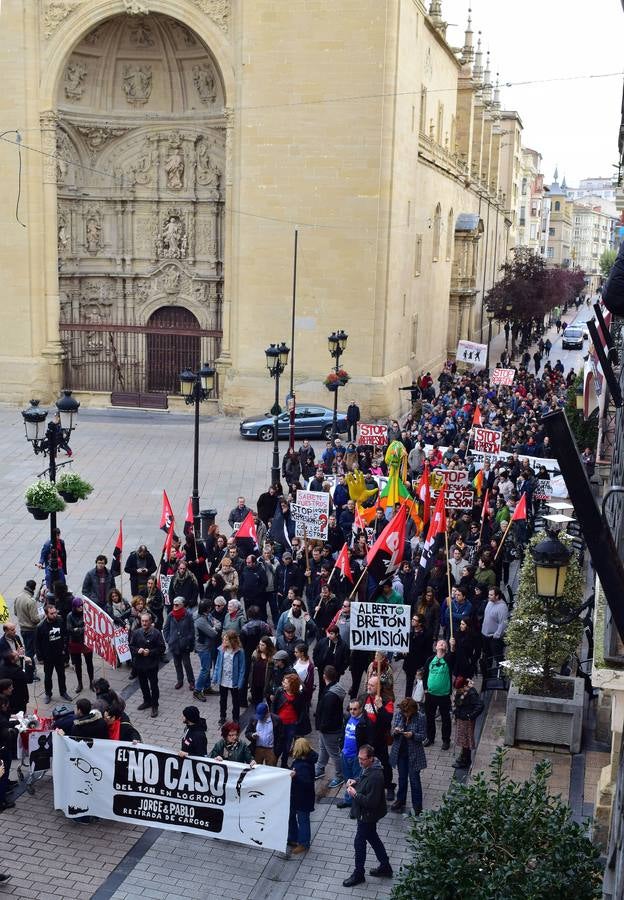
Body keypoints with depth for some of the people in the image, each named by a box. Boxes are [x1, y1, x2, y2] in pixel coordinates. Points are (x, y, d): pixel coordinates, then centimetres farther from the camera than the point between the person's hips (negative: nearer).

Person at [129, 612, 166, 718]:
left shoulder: (156, 633, -12)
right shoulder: (136, 632, 0)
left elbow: (162, 648, -9)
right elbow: (131, 646, 7)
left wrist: (150, 652, -19)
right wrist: (137, 650, -14)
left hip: (152, 665, -4)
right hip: (139, 664, 4)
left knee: (153, 685, 1)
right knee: (143, 684, 19)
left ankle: (154, 706, 14)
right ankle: (147, 701, 38)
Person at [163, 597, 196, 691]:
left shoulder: (188, 615, -12)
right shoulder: (171, 615, -3)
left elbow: (192, 629, -7)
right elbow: (165, 629, 8)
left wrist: (190, 642, -8)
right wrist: (168, 639, 1)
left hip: (185, 645, -3)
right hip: (174, 644, 4)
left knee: (187, 664, 2)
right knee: (177, 664, 15)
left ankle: (191, 682, 17)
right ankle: (180, 680, 30)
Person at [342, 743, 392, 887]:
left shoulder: (375, 777, -34)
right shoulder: (367, 768, -4)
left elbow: (371, 802, -31)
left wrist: (355, 794, -27)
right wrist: (355, 781, -2)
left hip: (368, 815, -9)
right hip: (365, 813, 9)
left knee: (359, 843, 6)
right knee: (372, 838, 23)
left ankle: (358, 875, 25)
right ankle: (385, 867, 39)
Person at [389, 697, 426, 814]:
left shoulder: (420, 717, -16)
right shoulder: (398, 714, -6)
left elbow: (423, 735, -11)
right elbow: (392, 732, 3)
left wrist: (413, 735, -28)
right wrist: (395, 731, -20)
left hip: (414, 753, -4)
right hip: (400, 752, 4)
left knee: (414, 780, 4)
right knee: (402, 778, 19)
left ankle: (417, 806, 16)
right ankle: (400, 801, 36)